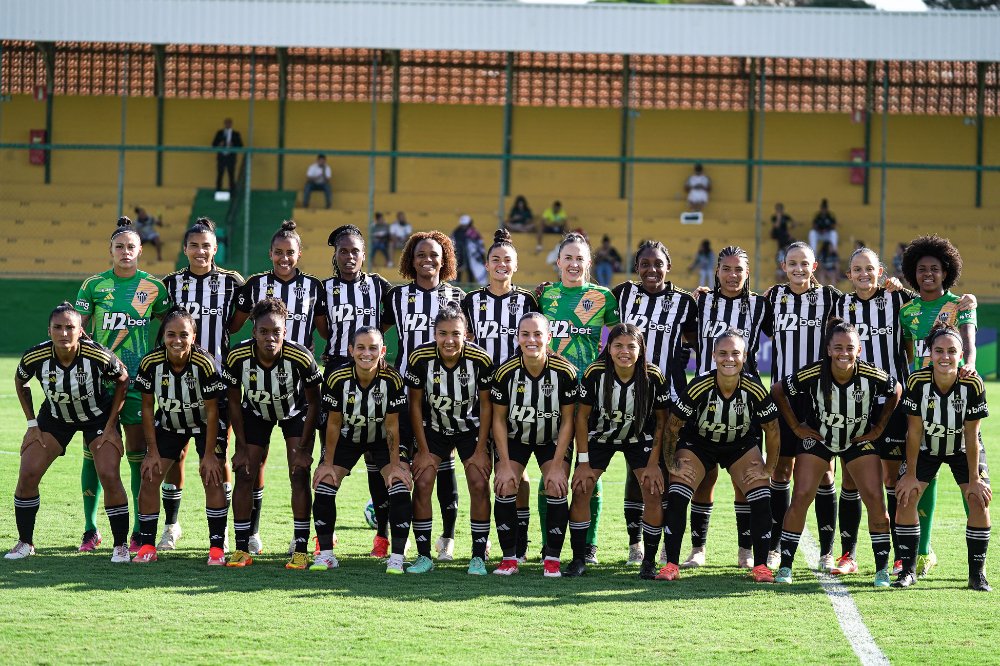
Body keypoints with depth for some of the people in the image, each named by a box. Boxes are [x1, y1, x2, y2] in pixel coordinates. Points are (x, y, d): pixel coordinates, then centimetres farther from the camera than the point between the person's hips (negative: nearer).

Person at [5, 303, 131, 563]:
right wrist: (32, 422, -2)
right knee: (27, 475, -7)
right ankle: (25, 543, 12)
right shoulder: (35, 357, -25)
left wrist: (110, 427, -11)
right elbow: (19, 383, 0)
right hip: (55, 417, 2)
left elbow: (123, 382, -11)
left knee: (109, 476, -17)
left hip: (98, 417, -2)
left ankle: (121, 545, 1)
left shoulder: (98, 356, -31)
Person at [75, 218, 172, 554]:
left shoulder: (154, 287, 2)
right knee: (93, 452, 3)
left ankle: (140, 531, 7)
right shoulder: (93, 285, 3)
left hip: (137, 380, -1)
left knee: (138, 455, 0)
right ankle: (90, 529, 13)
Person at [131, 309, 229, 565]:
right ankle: (147, 546, 5)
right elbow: (147, 407, -10)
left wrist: (209, 454, -18)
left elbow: (212, 411, -21)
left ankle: (217, 547, -5)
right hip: (169, 423, 3)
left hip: (205, 425, -3)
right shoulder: (151, 362, -23)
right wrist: (153, 451, -9)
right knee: (150, 476, -5)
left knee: (212, 478, -13)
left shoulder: (204, 364, -30)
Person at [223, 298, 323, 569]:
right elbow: (234, 401, -11)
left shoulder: (300, 358, -33)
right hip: (256, 412, 2)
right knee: (245, 475, -5)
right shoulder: (238, 357, -29)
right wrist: (242, 447, -10)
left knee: (299, 475, -12)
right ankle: (242, 549, 5)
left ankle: (301, 550, -6)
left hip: (296, 412, -2)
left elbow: (313, 402, -17)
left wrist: (303, 449, -16)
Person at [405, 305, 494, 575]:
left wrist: (480, 450, -11)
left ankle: (479, 557, -2)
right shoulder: (420, 358, -22)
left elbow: (486, 406, -11)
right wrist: (423, 450, -10)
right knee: (422, 484, -10)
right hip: (432, 428, 1)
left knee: (479, 485, -11)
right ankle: (424, 555, 0)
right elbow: (414, 404, -10)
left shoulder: (480, 359, -23)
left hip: (471, 429, -1)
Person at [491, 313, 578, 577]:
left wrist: (557, 466, -16)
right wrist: (505, 465, -13)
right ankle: (509, 558, -1)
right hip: (514, 437, 1)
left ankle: (552, 558, -3)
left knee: (556, 489, -17)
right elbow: (499, 420, -10)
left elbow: (567, 422, -13)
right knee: (504, 488, -14)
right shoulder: (505, 372, -22)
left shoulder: (565, 372, -23)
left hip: (553, 439, -1)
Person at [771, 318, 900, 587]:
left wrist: (879, 427, -2)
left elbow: (896, 392, -2)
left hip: (860, 439, 1)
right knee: (801, 497, -10)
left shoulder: (872, 376, -26)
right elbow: (777, 391, -11)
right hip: (818, 437, -1)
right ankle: (785, 566, 2)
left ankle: (882, 569, 4)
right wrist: (796, 427, -8)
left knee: (875, 499, -9)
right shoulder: (813, 374, -28)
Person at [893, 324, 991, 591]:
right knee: (906, 497, -11)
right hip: (926, 447, 1)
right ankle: (908, 570, 3)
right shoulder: (917, 382, -26)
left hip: (963, 449, 0)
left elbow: (972, 434, -19)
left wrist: (974, 479, -16)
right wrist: (910, 475, -12)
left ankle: (977, 573, -1)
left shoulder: (973, 384, -28)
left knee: (980, 500, -14)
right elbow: (914, 431, -16)